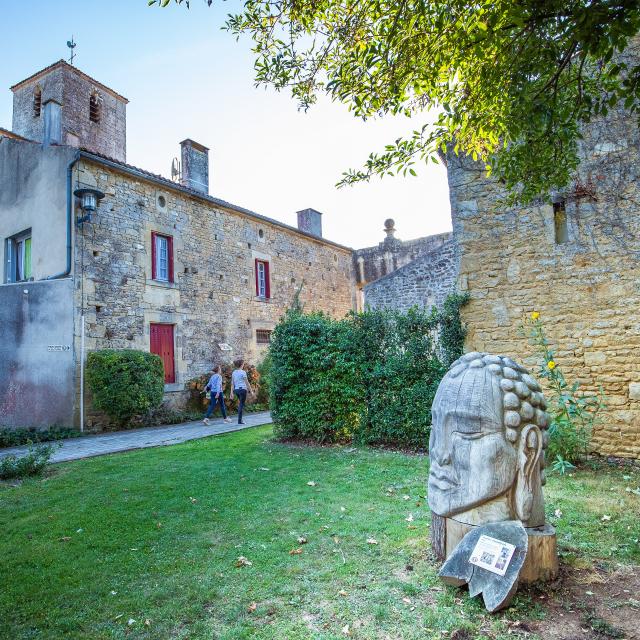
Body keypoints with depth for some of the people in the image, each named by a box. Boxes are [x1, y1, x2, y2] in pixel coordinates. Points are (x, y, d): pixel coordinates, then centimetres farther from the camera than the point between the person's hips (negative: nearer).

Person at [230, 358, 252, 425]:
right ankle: (239, 420, 0)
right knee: (241, 405, -1)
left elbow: (232, 383, 9)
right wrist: (251, 390, -1)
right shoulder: (243, 372, -10)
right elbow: (247, 382, -8)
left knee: (240, 404, 20)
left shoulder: (234, 372, 8)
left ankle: (240, 419, 18)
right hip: (242, 389, -6)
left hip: (236, 390, 6)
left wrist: (232, 392, 11)